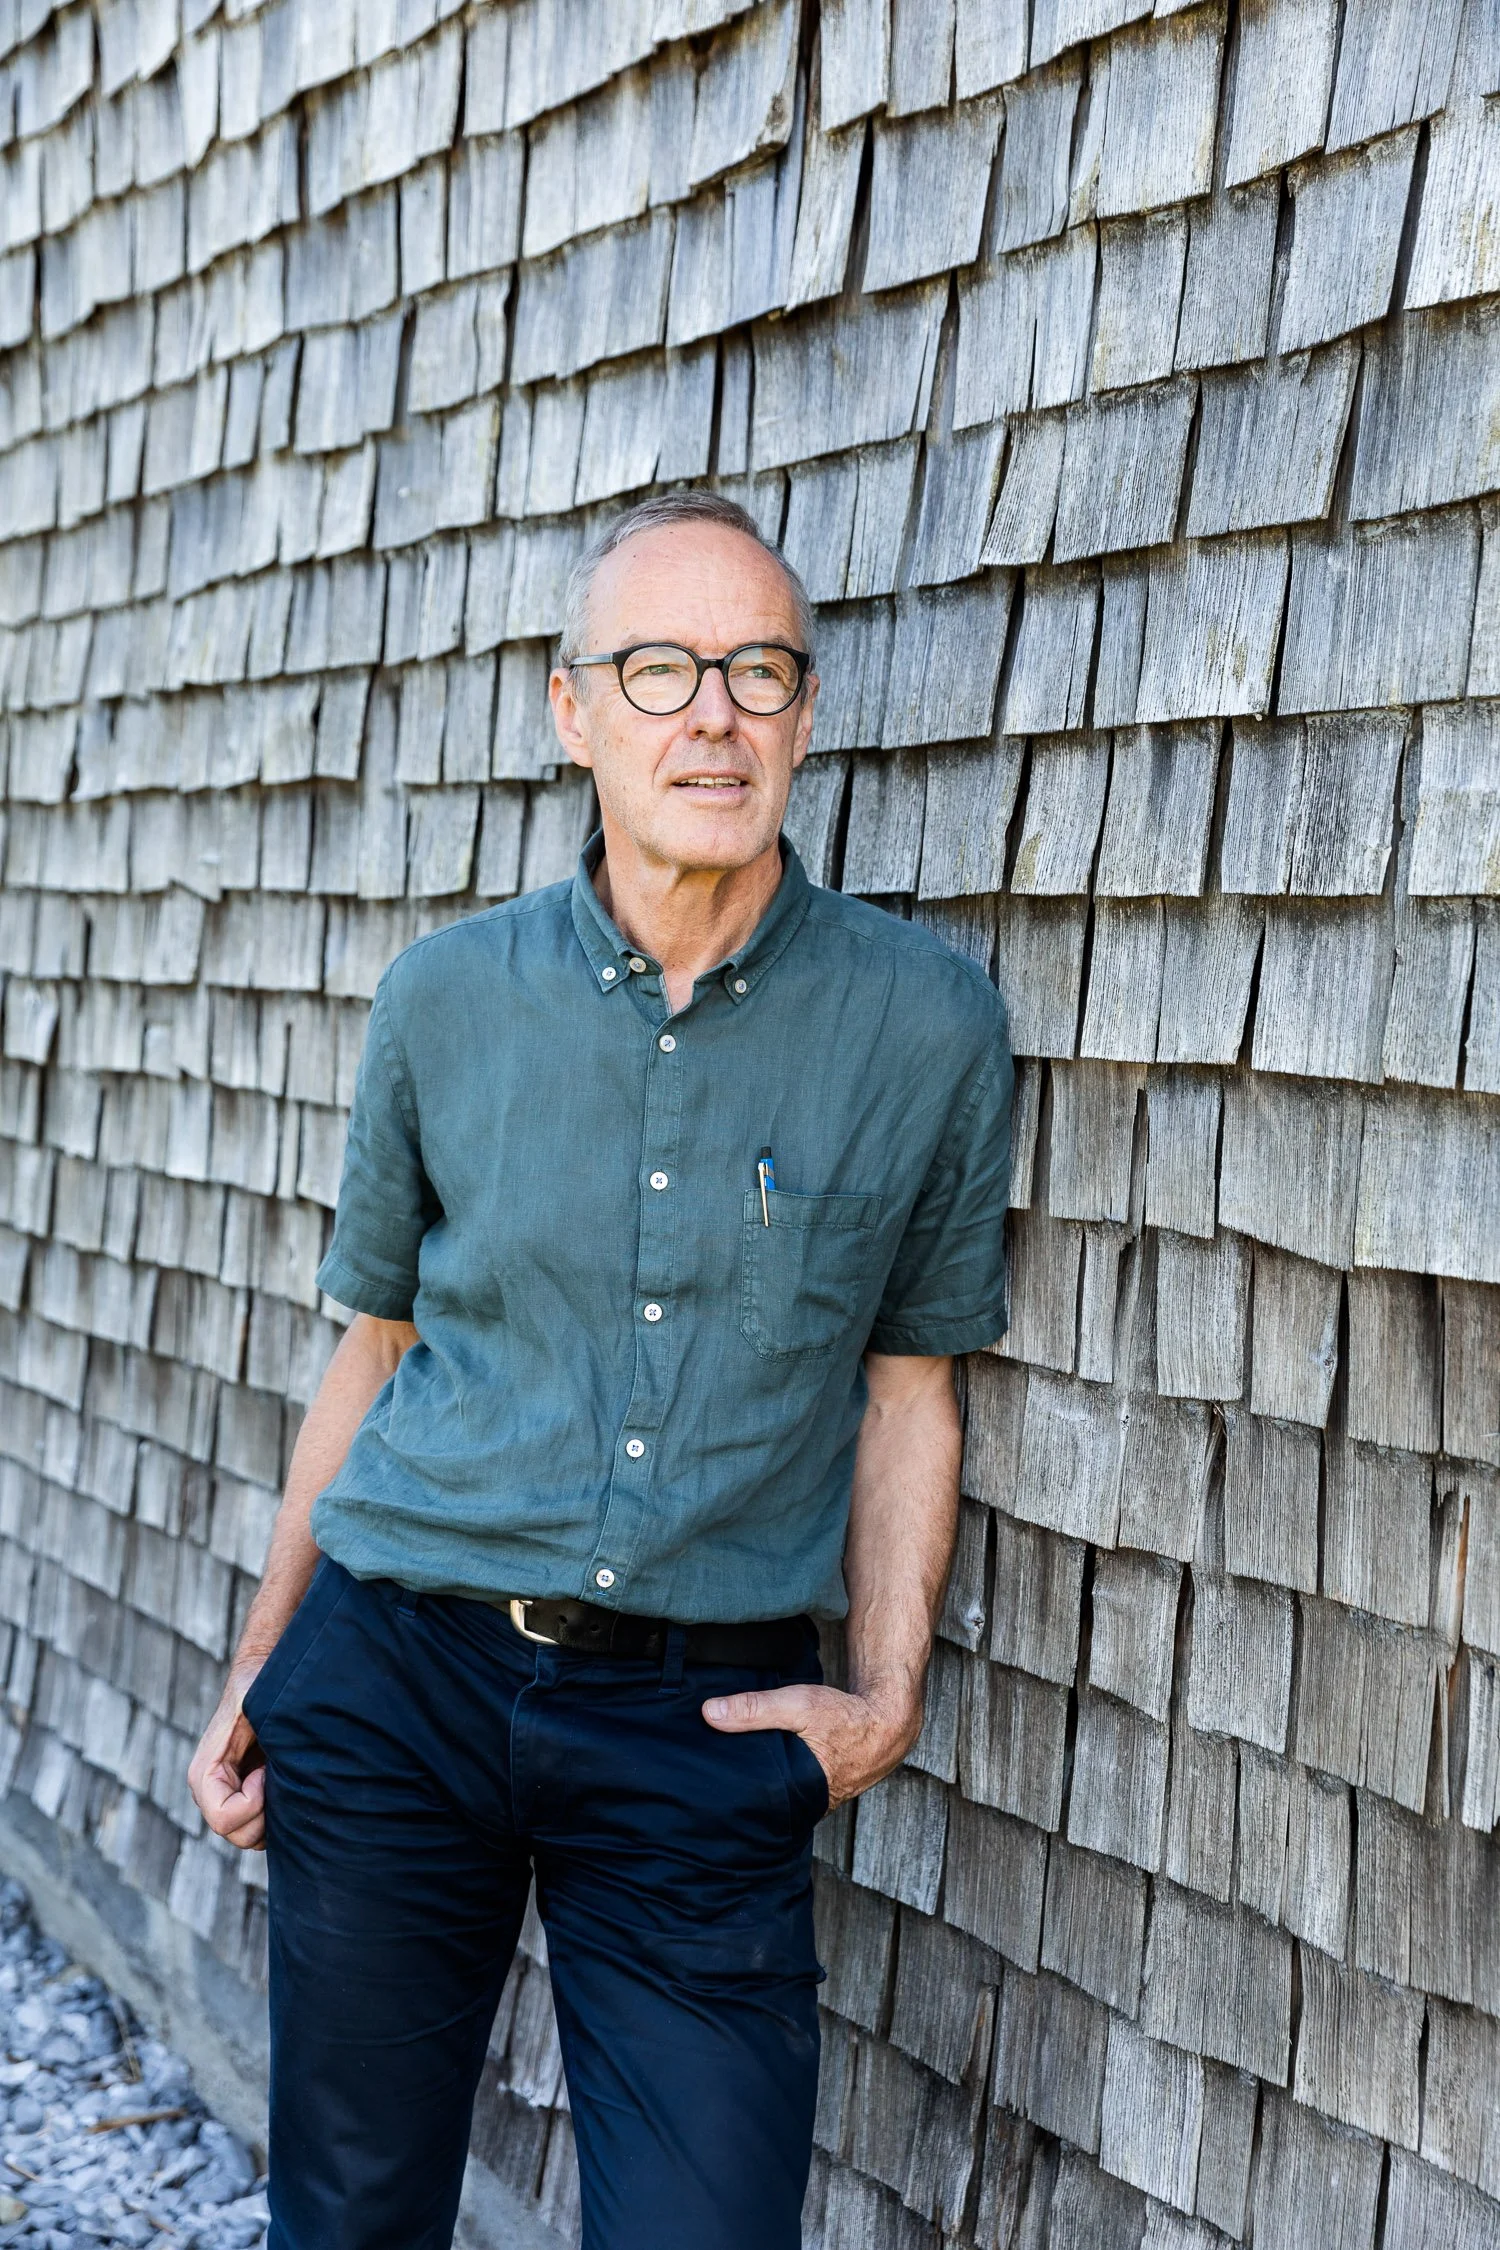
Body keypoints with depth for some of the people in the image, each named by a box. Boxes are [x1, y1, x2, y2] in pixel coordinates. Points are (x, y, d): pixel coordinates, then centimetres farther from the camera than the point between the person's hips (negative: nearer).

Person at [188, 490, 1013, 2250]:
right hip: (396, 1676, 1)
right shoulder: (445, 1001, 2)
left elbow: (907, 1385, 7)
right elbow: (377, 1349, 11)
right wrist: (261, 1666, 10)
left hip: (706, 1726, -1)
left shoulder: (926, 1026, -2)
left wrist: (886, 1691, -2)